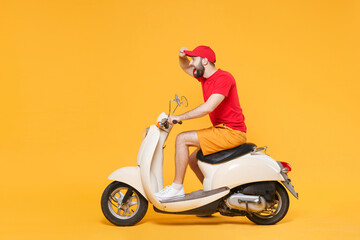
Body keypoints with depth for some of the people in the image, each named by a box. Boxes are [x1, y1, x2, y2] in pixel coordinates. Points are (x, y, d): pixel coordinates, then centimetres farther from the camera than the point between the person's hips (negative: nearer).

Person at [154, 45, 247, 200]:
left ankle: (177, 187, -7)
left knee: (182, 139, -15)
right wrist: (182, 57, 6)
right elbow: (185, 67, 31)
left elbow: (208, 107, -28)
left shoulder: (223, 78, -16)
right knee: (193, 160, 15)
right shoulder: (204, 76, 12)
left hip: (232, 132, -10)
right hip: (221, 130, 10)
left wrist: (179, 117, -22)